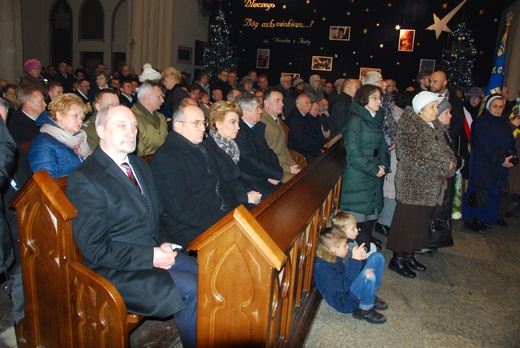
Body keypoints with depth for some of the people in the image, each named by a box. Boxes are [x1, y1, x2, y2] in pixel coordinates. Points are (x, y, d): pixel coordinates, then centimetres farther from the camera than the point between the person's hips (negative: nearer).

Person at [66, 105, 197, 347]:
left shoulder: (140, 165, 11)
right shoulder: (84, 179, -14)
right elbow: (95, 247, -17)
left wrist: (164, 244, -2)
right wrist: (150, 256, -20)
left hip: (155, 254, 7)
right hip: (115, 270, -7)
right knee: (190, 289, -21)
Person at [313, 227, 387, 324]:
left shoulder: (333, 258, -2)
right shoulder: (321, 268, -29)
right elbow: (344, 285, -32)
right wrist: (354, 259, -34)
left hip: (349, 285, 9)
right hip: (345, 301, -9)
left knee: (377, 257, 3)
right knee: (368, 276, -36)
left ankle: (370, 296, 9)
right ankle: (365, 310, -10)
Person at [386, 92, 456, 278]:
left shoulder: (435, 126, 12)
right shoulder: (409, 126, -13)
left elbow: (445, 149, 13)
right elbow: (414, 156, -22)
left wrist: (449, 164, -8)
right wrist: (444, 165, -18)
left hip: (430, 185, 8)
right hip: (412, 183, -8)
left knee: (421, 220, 14)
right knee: (407, 220, -2)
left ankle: (409, 255, 27)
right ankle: (397, 259, 11)